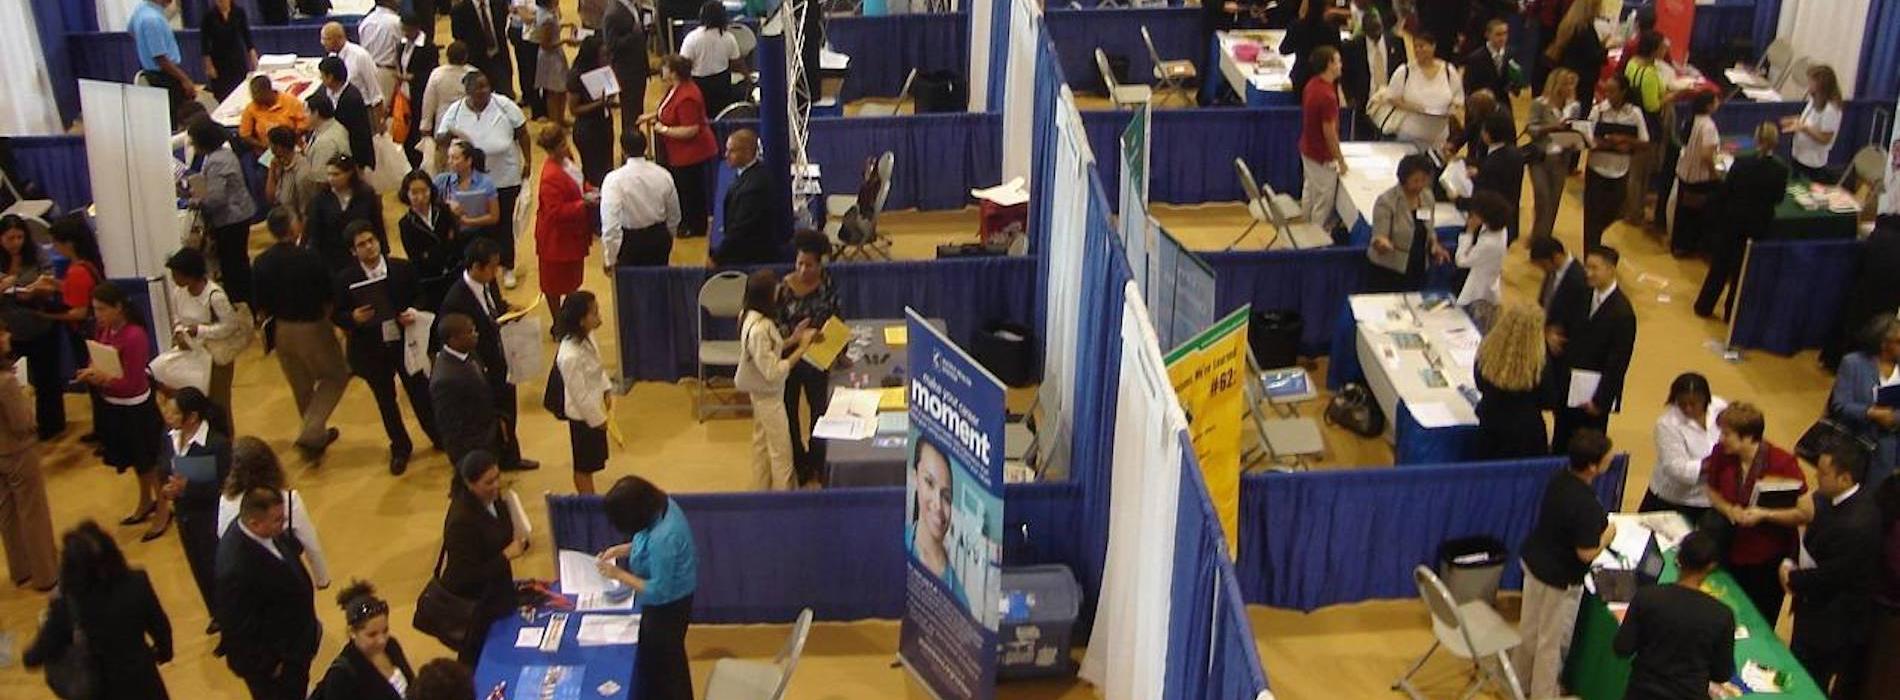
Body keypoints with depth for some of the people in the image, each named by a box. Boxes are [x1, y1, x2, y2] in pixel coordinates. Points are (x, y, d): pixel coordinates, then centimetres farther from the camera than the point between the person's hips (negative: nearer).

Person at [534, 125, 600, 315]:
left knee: (571, 278, 24)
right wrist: (584, 203, -29)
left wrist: (589, 191, -4)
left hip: (572, 233, 9)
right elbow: (556, 212, -31)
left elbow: (577, 183, 15)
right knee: (555, 282, 10)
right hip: (556, 237, -9)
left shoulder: (566, 159, -3)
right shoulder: (551, 177, -32)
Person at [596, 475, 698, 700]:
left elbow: (658, 591, -29)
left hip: (667, 605, -9)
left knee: (663, 660, 15)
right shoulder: (661, 504, -12)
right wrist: (620, 550, -3)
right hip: (672, 597, 9)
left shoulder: (662, 537, -39)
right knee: (656, 656, 28)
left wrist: (618, 574, -22)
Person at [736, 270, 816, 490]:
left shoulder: (753, 317, -5)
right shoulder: (759, 329, -34)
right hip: (768, 394, -10)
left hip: (761, 391, 10)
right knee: (781, 450, 7)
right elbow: (773, 372, -31)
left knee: (761, 442, 24)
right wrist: (801, 349, -28)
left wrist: (792, 339, -2)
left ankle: (762, 489, 39)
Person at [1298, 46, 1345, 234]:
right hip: (1322, 156, -9)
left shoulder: (1311, 85, -1)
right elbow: (1329, 133, -25)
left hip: (1307, 149, 9)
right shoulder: (1327, 95, -29)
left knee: (1308, 192, 22)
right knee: (1323, 201, 5)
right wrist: (1340, 160, -13)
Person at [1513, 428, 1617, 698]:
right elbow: (1587, 553, -25)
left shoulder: (1558, 479, -6)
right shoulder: (1586, 505, -31)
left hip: (1533, 561, 8)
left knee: (1528, 627, 24)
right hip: (1560, 579, -8)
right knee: (1551, 640, 12)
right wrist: (1609, 534, -9)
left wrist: (1599, 524, 8)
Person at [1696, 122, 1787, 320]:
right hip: (1759, 224, 1)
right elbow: (1778, 199, -3)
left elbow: (1725, 189, -10)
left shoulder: (1741, 161, -17)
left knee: (1720, 263, 15)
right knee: (1742, 268, 14)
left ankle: (1705, 305, 24)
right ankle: (1731, 312, 21)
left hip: (1733, 219, 0)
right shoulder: (1781, 168, -14)